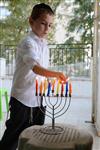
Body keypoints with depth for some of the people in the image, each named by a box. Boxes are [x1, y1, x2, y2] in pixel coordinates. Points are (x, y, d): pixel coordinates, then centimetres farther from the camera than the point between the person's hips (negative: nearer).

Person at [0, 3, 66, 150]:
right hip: (22, 99, -7)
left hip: (39, 99, 8)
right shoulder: (27, 43, -17)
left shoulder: (44, 44, 9)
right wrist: (55, 74, -48)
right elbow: (35, 67, -33)